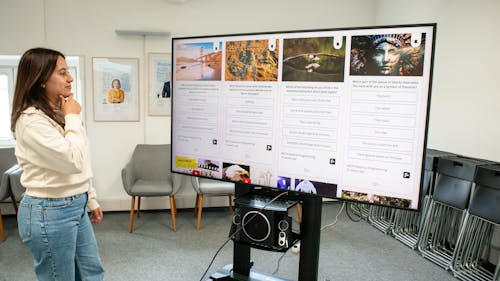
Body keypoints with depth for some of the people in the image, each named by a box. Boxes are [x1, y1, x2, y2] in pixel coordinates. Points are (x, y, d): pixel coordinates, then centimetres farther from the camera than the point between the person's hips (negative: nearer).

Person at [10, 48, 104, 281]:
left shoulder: (58, 113, 10)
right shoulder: (31, 119, -20)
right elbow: (73, 161, -25)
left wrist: (91, 199, 18)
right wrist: (73, 118, -15)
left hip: (75, 206, 9)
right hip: (49, 212, -9)